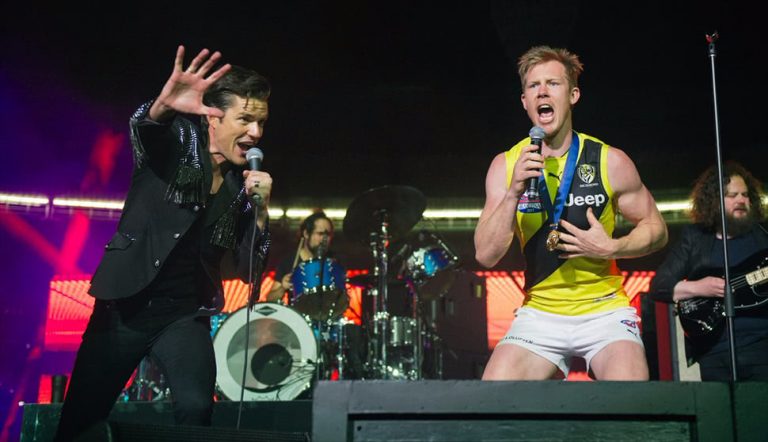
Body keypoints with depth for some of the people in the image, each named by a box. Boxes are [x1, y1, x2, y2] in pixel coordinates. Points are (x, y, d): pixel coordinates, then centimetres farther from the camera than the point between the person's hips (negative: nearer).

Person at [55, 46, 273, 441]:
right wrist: (162, 106, -52)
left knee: (195, 408, -23)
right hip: (125, 304, -1)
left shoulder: (243, 184, 5)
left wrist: (260, 209, -12)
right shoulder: (177, 140, -4)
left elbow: (250, 271, 4)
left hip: (186, 314, 2)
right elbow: (142, 128, -29)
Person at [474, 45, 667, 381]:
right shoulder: (506, 165, -2)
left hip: (605, 309, -1)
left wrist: (612, 248, -14)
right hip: (539, 313, 2)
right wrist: (513, 193, -22)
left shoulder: (609, 161, -5)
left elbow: (656, 229, 6)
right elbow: (486, 255, -9)